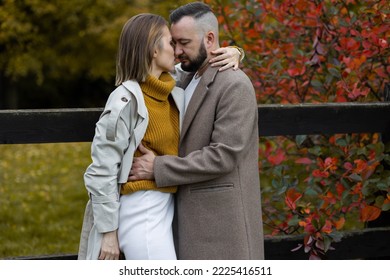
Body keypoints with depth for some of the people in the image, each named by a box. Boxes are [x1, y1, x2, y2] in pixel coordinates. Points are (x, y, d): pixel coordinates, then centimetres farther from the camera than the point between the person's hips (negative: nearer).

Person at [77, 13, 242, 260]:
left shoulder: (172, 91, 5)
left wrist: (231, 54, 4)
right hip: (141, 212, -8)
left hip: (166, 207, 8)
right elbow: (101, 172, -16)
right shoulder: (126, 100, -16)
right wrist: (108, 231, -16)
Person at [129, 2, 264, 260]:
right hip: (195, 215, 9)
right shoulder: (191, 81, 16)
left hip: (223, 216, -9)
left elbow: (223, 155, -21)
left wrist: (158, 168, -17)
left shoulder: (234, 85, -14)